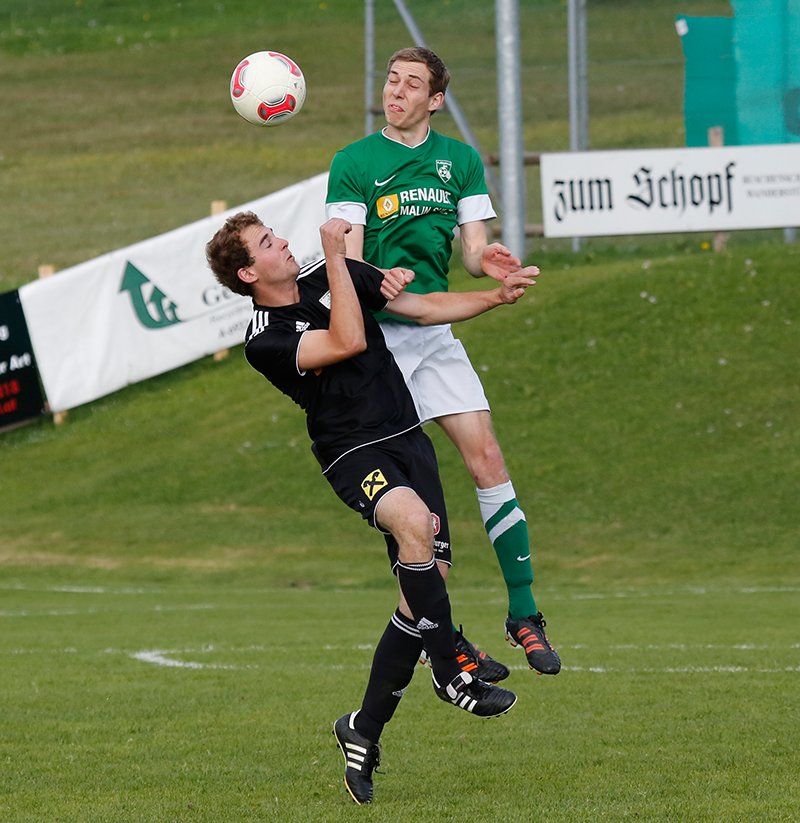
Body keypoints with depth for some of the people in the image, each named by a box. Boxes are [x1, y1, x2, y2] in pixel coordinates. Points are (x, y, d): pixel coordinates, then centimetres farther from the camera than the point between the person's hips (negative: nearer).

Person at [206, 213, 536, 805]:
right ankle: (450, 672, -25)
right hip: (353, 451, -6)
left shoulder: (334, 277, 8)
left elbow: (427, 308, 14)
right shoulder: (264, 342, -11)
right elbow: (349, 341, -24)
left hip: (408, 438, 6)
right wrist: (336, 255, -22)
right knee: (413, 521, -36)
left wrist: (499, 296, 2)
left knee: (427, 579, -3)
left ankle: (365, 731, 7)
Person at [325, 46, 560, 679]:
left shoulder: (461, 161, 10)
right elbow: (349, 258, -8)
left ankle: (524, 614, 3)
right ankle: (444, 636, -1)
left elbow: (474, 249, 5)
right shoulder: (353, 164, -1)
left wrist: (487, 261, -19)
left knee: (487, 459, -5)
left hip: (434, 329, 4)